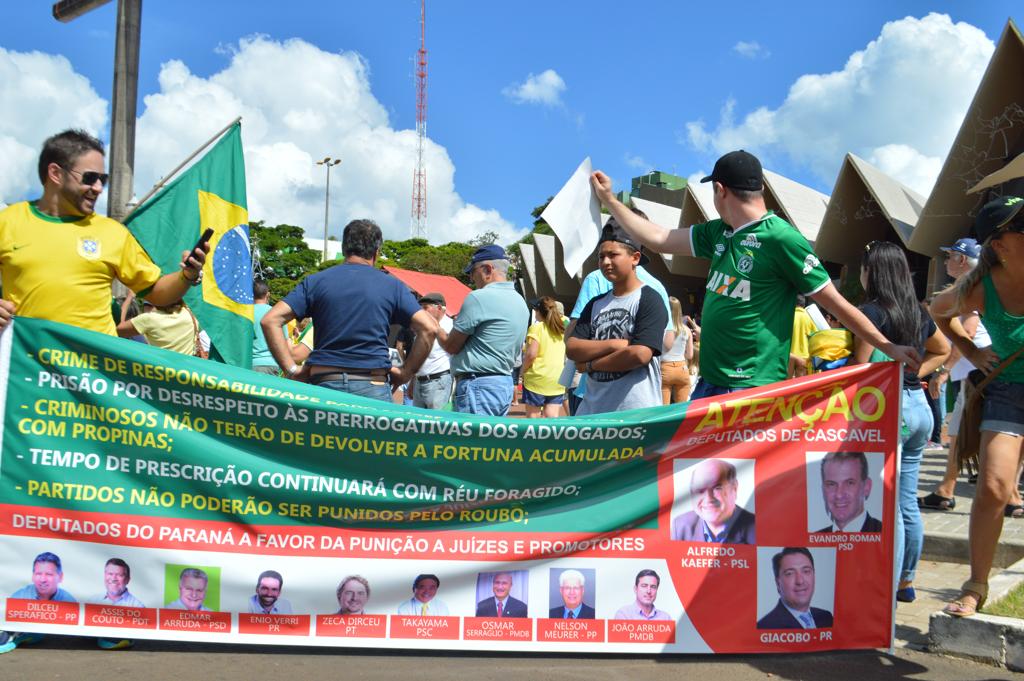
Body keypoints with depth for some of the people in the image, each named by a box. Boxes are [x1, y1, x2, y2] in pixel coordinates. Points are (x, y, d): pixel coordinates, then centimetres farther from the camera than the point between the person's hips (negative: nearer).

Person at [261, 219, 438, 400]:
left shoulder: (315, 282, 8)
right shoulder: (391, 285, 6)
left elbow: (270, 321, 0)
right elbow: (429, 328, -2)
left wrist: (292, 370, 1)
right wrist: (406, 372, 4)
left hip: (324, 385, 1)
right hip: (373, 387, -1)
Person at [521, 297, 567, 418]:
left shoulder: (537, 328, -7)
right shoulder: (561, 329, 11)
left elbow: (531, 354, -15)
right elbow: (566, 357, 16)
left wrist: (523, 370, -1)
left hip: (538, 377, -5)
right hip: (557, 379, 5)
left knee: (533, 417, 4)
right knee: (552, 418, 3)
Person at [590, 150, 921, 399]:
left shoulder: (782, 238, -12)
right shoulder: (719, 233, 11)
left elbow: (836, 303, -8)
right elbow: (659, 240, 19)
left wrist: (889, 347, -7)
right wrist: (610, 200, 22)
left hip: (755, 389, -8)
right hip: (710, 382, 8)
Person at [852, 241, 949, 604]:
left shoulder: (873, 311, -12)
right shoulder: (916, 312, 11)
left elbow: (859, 369, -15)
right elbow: (943, 350, 27)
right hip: (919, 405, 8)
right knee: (908, 502, 15)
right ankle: (906, 582, 25)